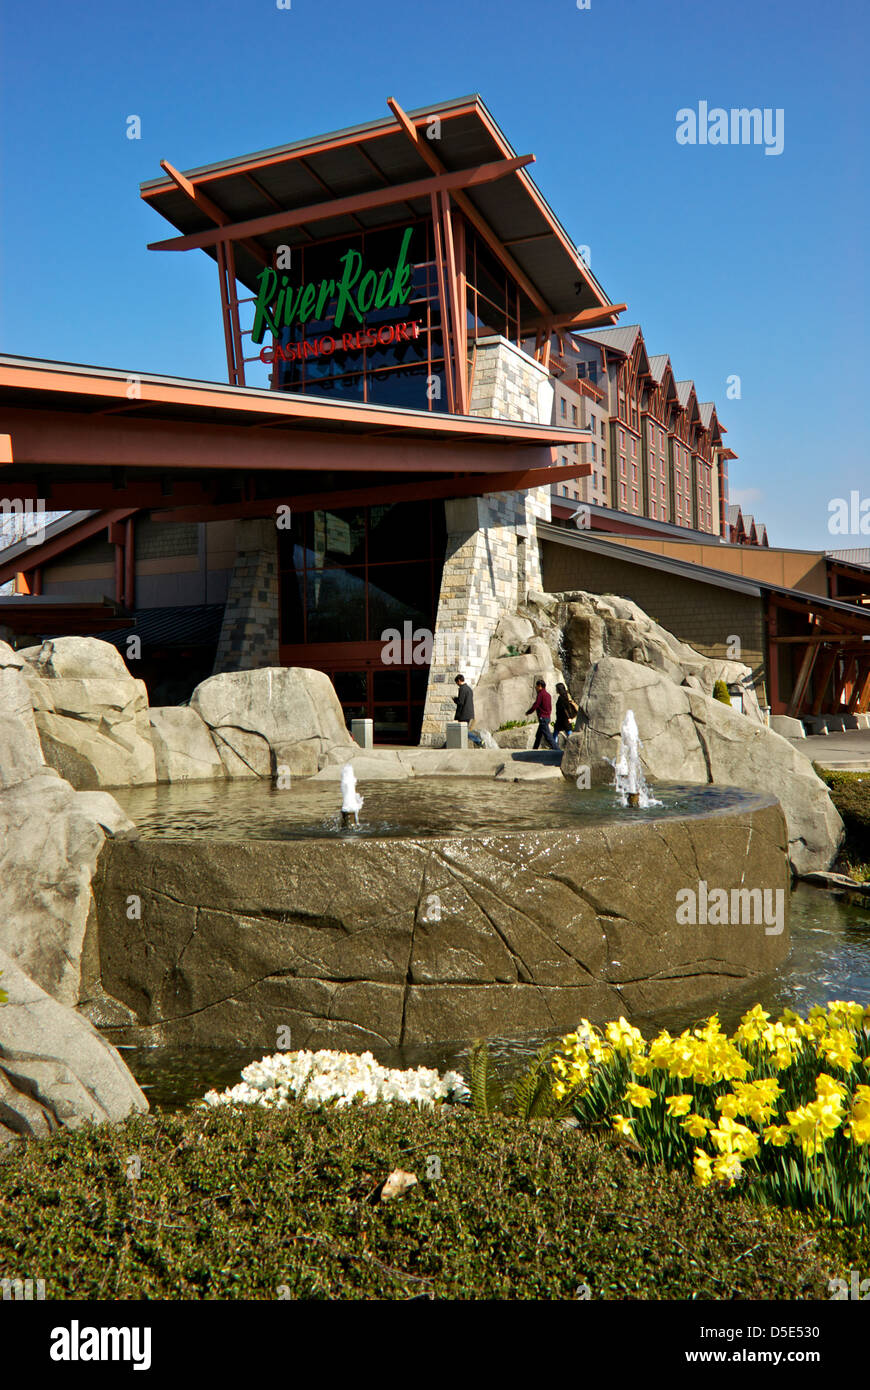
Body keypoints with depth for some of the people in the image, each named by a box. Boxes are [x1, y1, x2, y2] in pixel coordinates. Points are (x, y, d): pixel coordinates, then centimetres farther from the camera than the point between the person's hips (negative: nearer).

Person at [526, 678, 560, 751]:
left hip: (542, 718, -10)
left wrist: (528, 712, 1)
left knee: (548, 736, -11)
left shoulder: (540, 694, -12)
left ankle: (557, 750, -15)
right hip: (547, 717, 10)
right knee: (538, 736, 17)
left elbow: (535, 706, -15)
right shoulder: (548, 694, 15)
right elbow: (550, 708, 18)